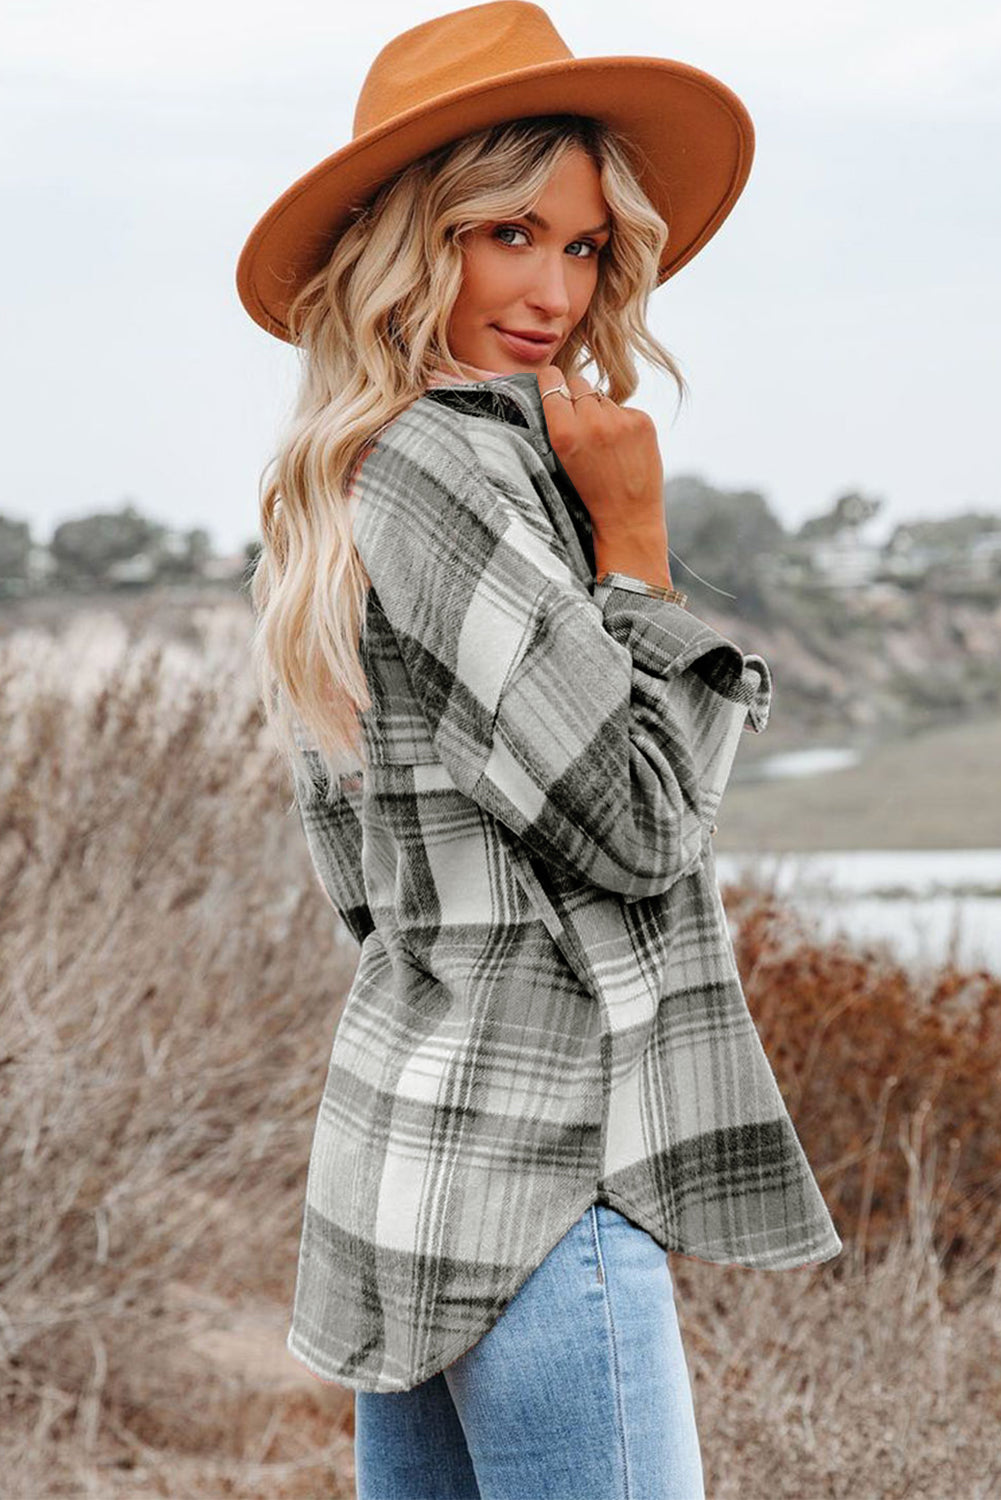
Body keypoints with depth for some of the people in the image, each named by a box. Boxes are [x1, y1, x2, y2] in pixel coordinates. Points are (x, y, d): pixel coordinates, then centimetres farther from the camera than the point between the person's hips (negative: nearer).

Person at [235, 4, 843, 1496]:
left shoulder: (343, 483, 14)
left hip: (412, 1113, 10)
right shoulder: (439, 466, -15)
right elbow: (636, 825, -16)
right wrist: (634, 534, -9)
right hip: (535, 1155, -10)